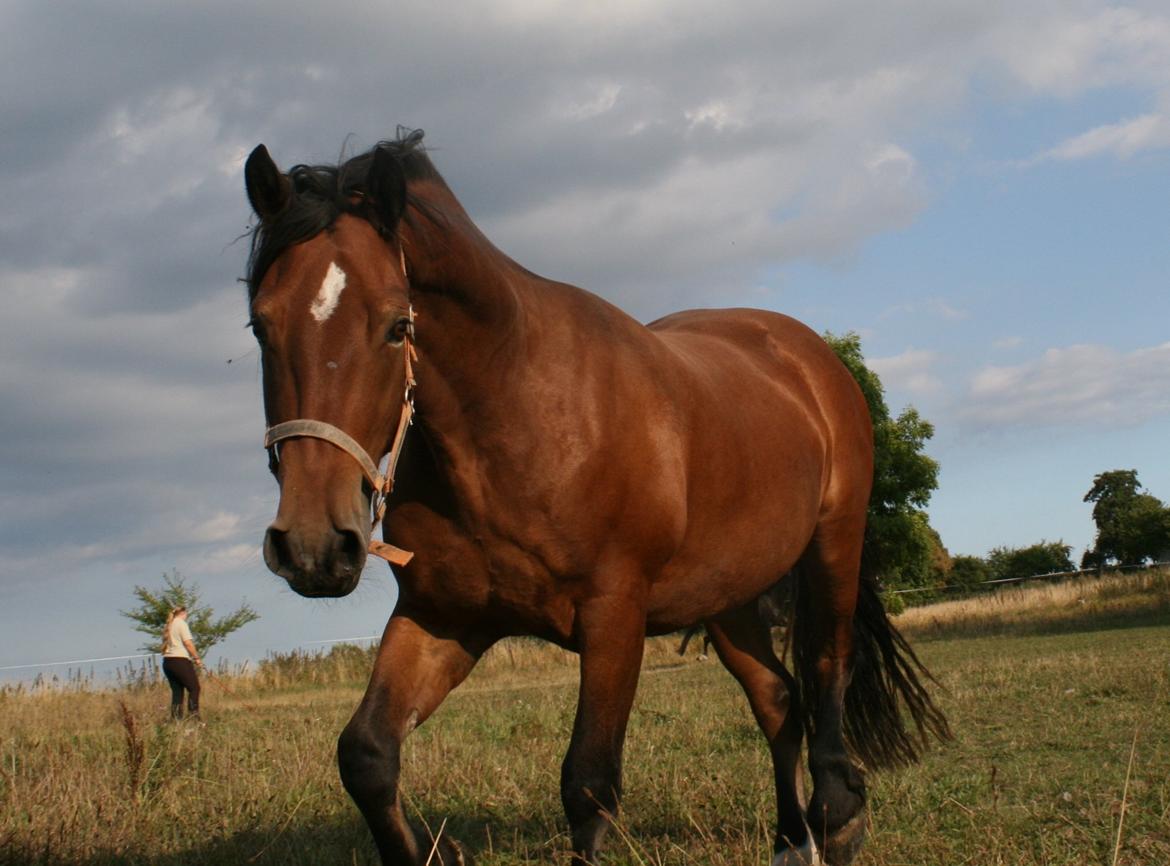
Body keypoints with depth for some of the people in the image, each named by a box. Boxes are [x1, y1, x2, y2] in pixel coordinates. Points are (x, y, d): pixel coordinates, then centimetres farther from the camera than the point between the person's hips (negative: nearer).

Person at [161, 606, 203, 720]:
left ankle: (176, 719, 5)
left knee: (177, 690, 10)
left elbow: (165, 645, 18)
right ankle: (194, 716, -13)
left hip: (167, 661, 8)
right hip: (180, 660, -8)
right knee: (194, 688, -4)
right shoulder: (181, 623, -4)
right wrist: (197, 658, -5)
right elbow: (188, 643, -12)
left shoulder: (168, 626, 19)